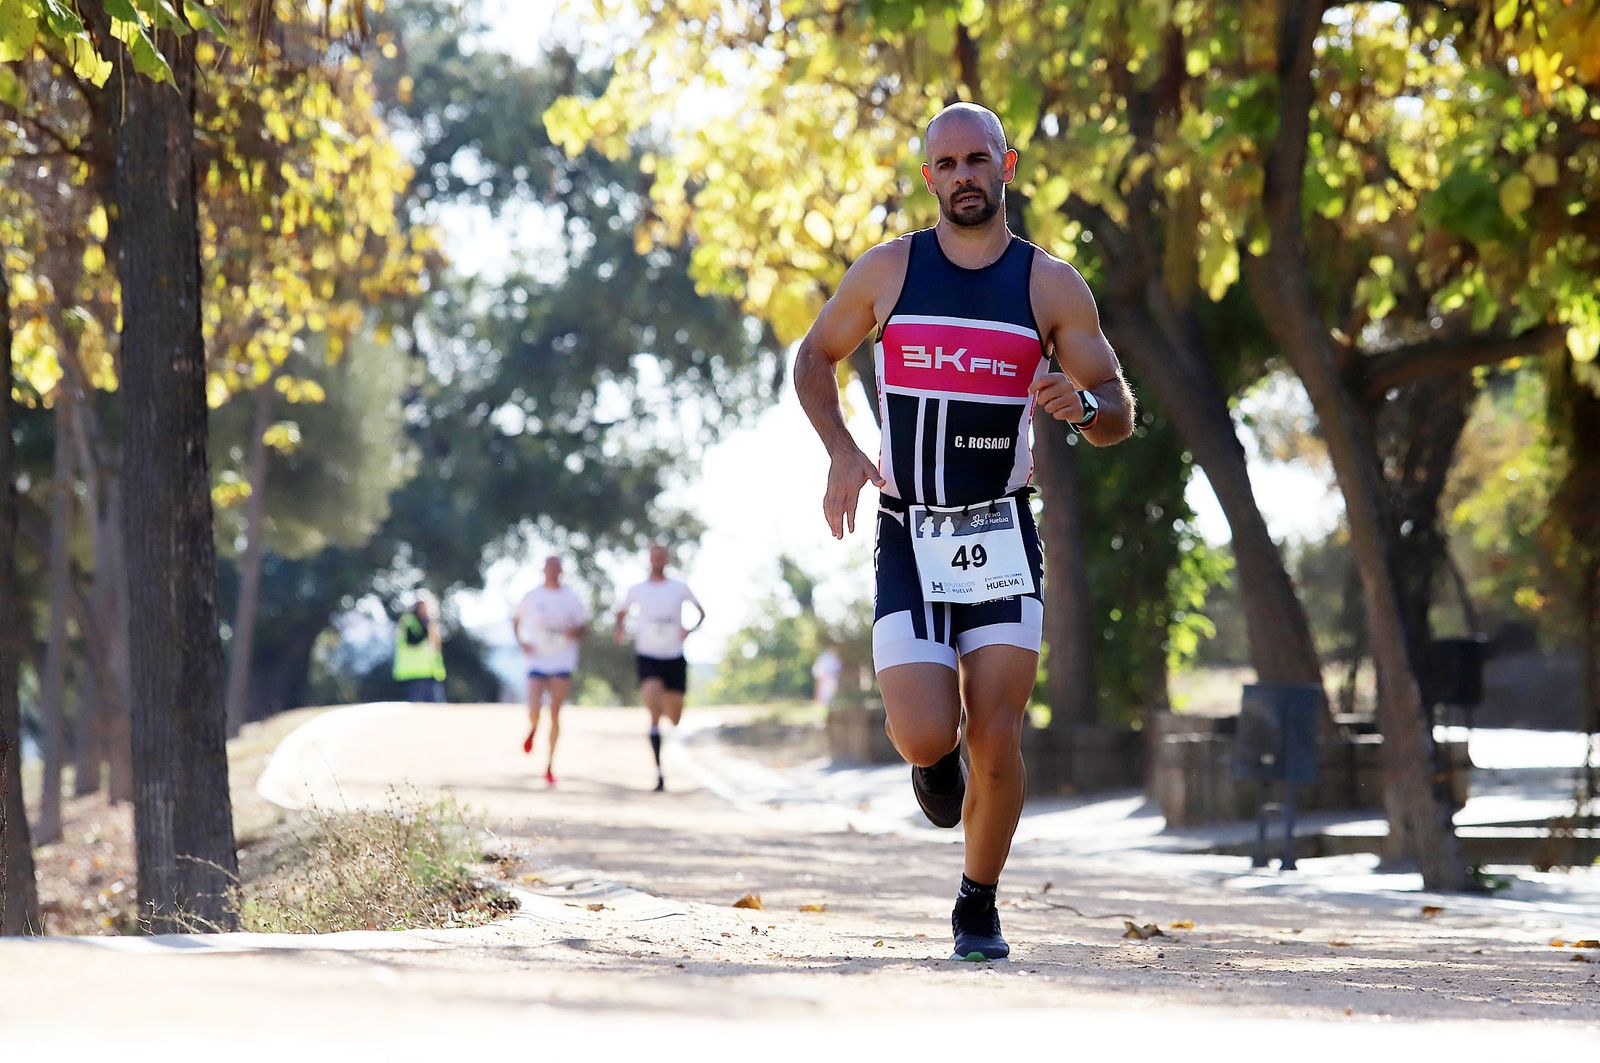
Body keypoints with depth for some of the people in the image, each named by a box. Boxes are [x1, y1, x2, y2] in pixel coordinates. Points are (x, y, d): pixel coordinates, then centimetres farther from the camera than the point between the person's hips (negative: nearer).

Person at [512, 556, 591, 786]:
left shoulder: (571, 597, 3)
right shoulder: (532, 597, 2)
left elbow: (583, 626, 10)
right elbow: (516, 620, 16)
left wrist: (574, 633, -13)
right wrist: (521, 642, -1)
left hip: (562, 663, 1)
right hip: (537, 661, 0)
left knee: (555, 713, -2)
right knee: (534, 711, -16)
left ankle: (550, 765, 9)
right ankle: (533, 729, 23)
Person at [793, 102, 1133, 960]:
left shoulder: (1051, 286, 1)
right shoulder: (887, 271, 2)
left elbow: (1119, 416, 5)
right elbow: (814, 357, 16)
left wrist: (1080, 406, -20)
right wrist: (840, 452, -1)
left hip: (1000, 537, 0)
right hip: (908, 538, 0)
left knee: (995, 740, -8)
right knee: (927, 740, -14)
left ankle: (978, 906, 14)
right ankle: (936, 753, 25)